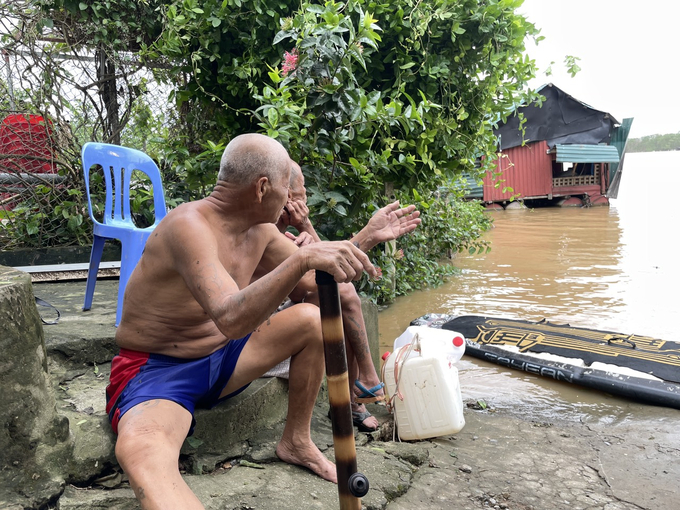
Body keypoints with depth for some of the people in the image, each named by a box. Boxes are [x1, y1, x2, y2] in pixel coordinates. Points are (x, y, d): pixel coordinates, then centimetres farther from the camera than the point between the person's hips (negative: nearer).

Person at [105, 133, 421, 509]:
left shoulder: (260, 229, -1)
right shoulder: (189, 225, -27)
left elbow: (311, 278, 14)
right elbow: (230, 319, -41)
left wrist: (369, 236, 9)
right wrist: (303, 258, -49)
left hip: (220, 359, 8)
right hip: (155, 368, -8)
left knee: (311, 319, -3)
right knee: (140, 453, -38)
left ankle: (296, 442, 10)